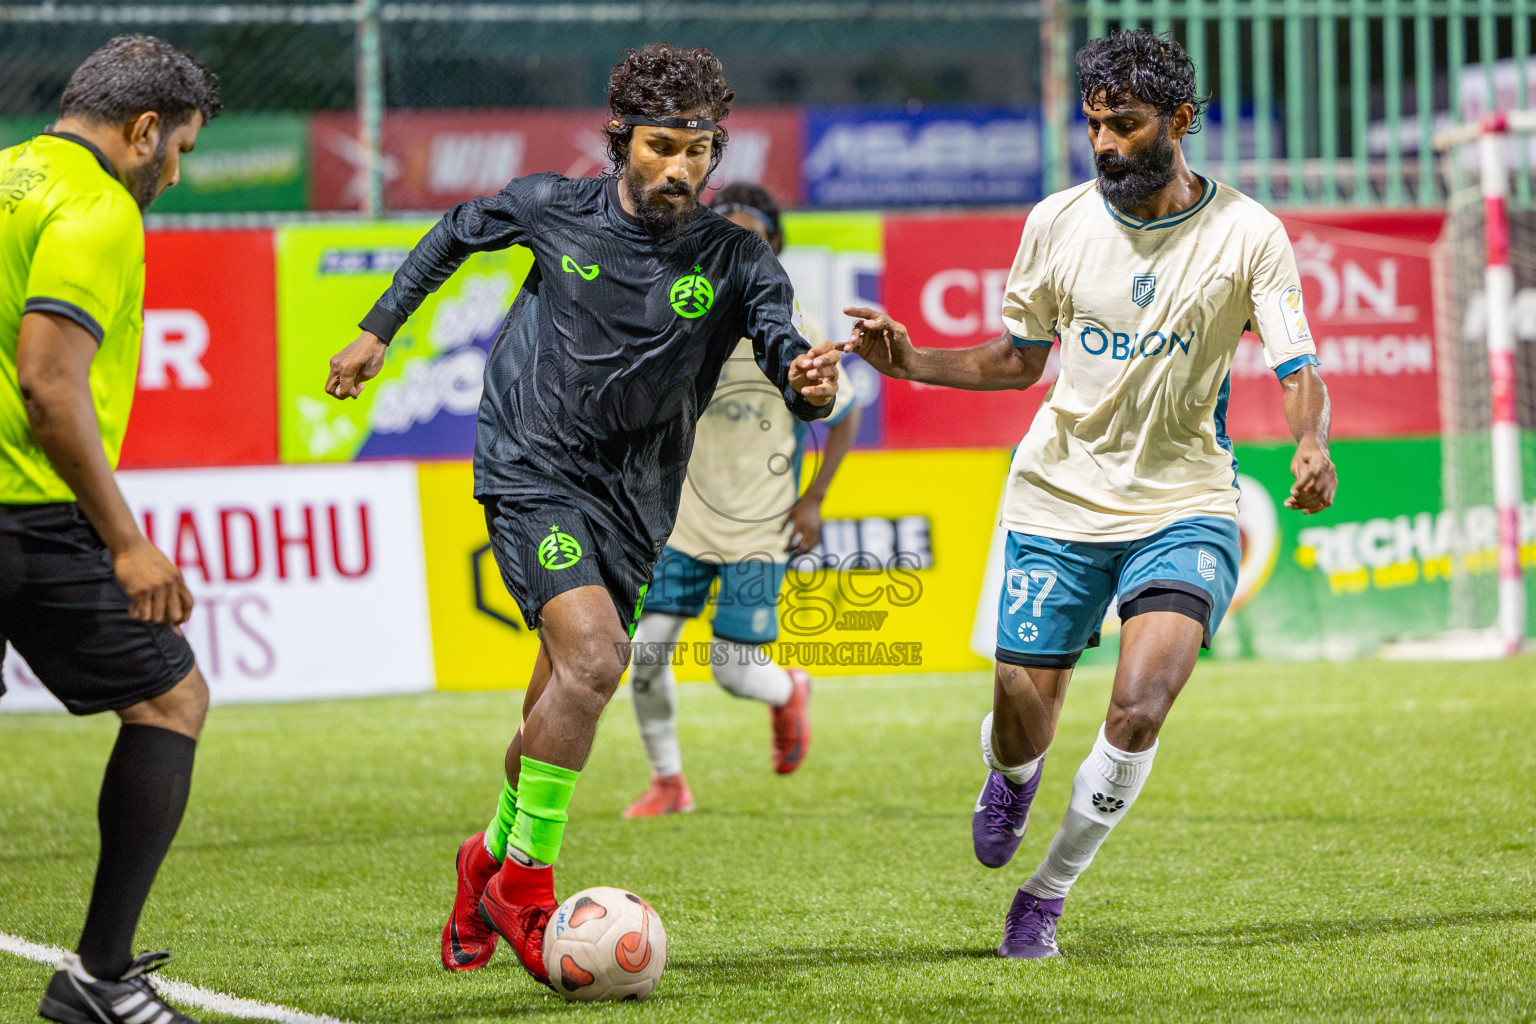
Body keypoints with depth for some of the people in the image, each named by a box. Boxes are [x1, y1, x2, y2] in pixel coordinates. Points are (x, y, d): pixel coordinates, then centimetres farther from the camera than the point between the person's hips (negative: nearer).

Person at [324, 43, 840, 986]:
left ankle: (492, 858, 37)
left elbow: (786, 351, -19)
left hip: (634, 500, 3)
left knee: (564, 706, 9)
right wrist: (379, 331, 17)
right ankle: (525, 884, -12)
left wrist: (810, 381, -42)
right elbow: (456, 234, 14)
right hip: (533, 472, -3)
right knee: (592, 658, -24)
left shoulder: (735, 261, -6)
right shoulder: (553, 209, -5)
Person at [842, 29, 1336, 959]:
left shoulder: (1247, 234, -8)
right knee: (1023, 721, 1)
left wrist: (1312, 445, -35)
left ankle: (1048, 895, 0)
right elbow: (1017, 360, 13)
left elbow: (1298, 369, -13)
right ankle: (1011, 780, 42)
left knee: (1139, 709, -22)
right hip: (1060, 499, 2)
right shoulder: (1058, 223, 0)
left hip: (1184, 506, -2)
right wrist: (912, 362, -4)